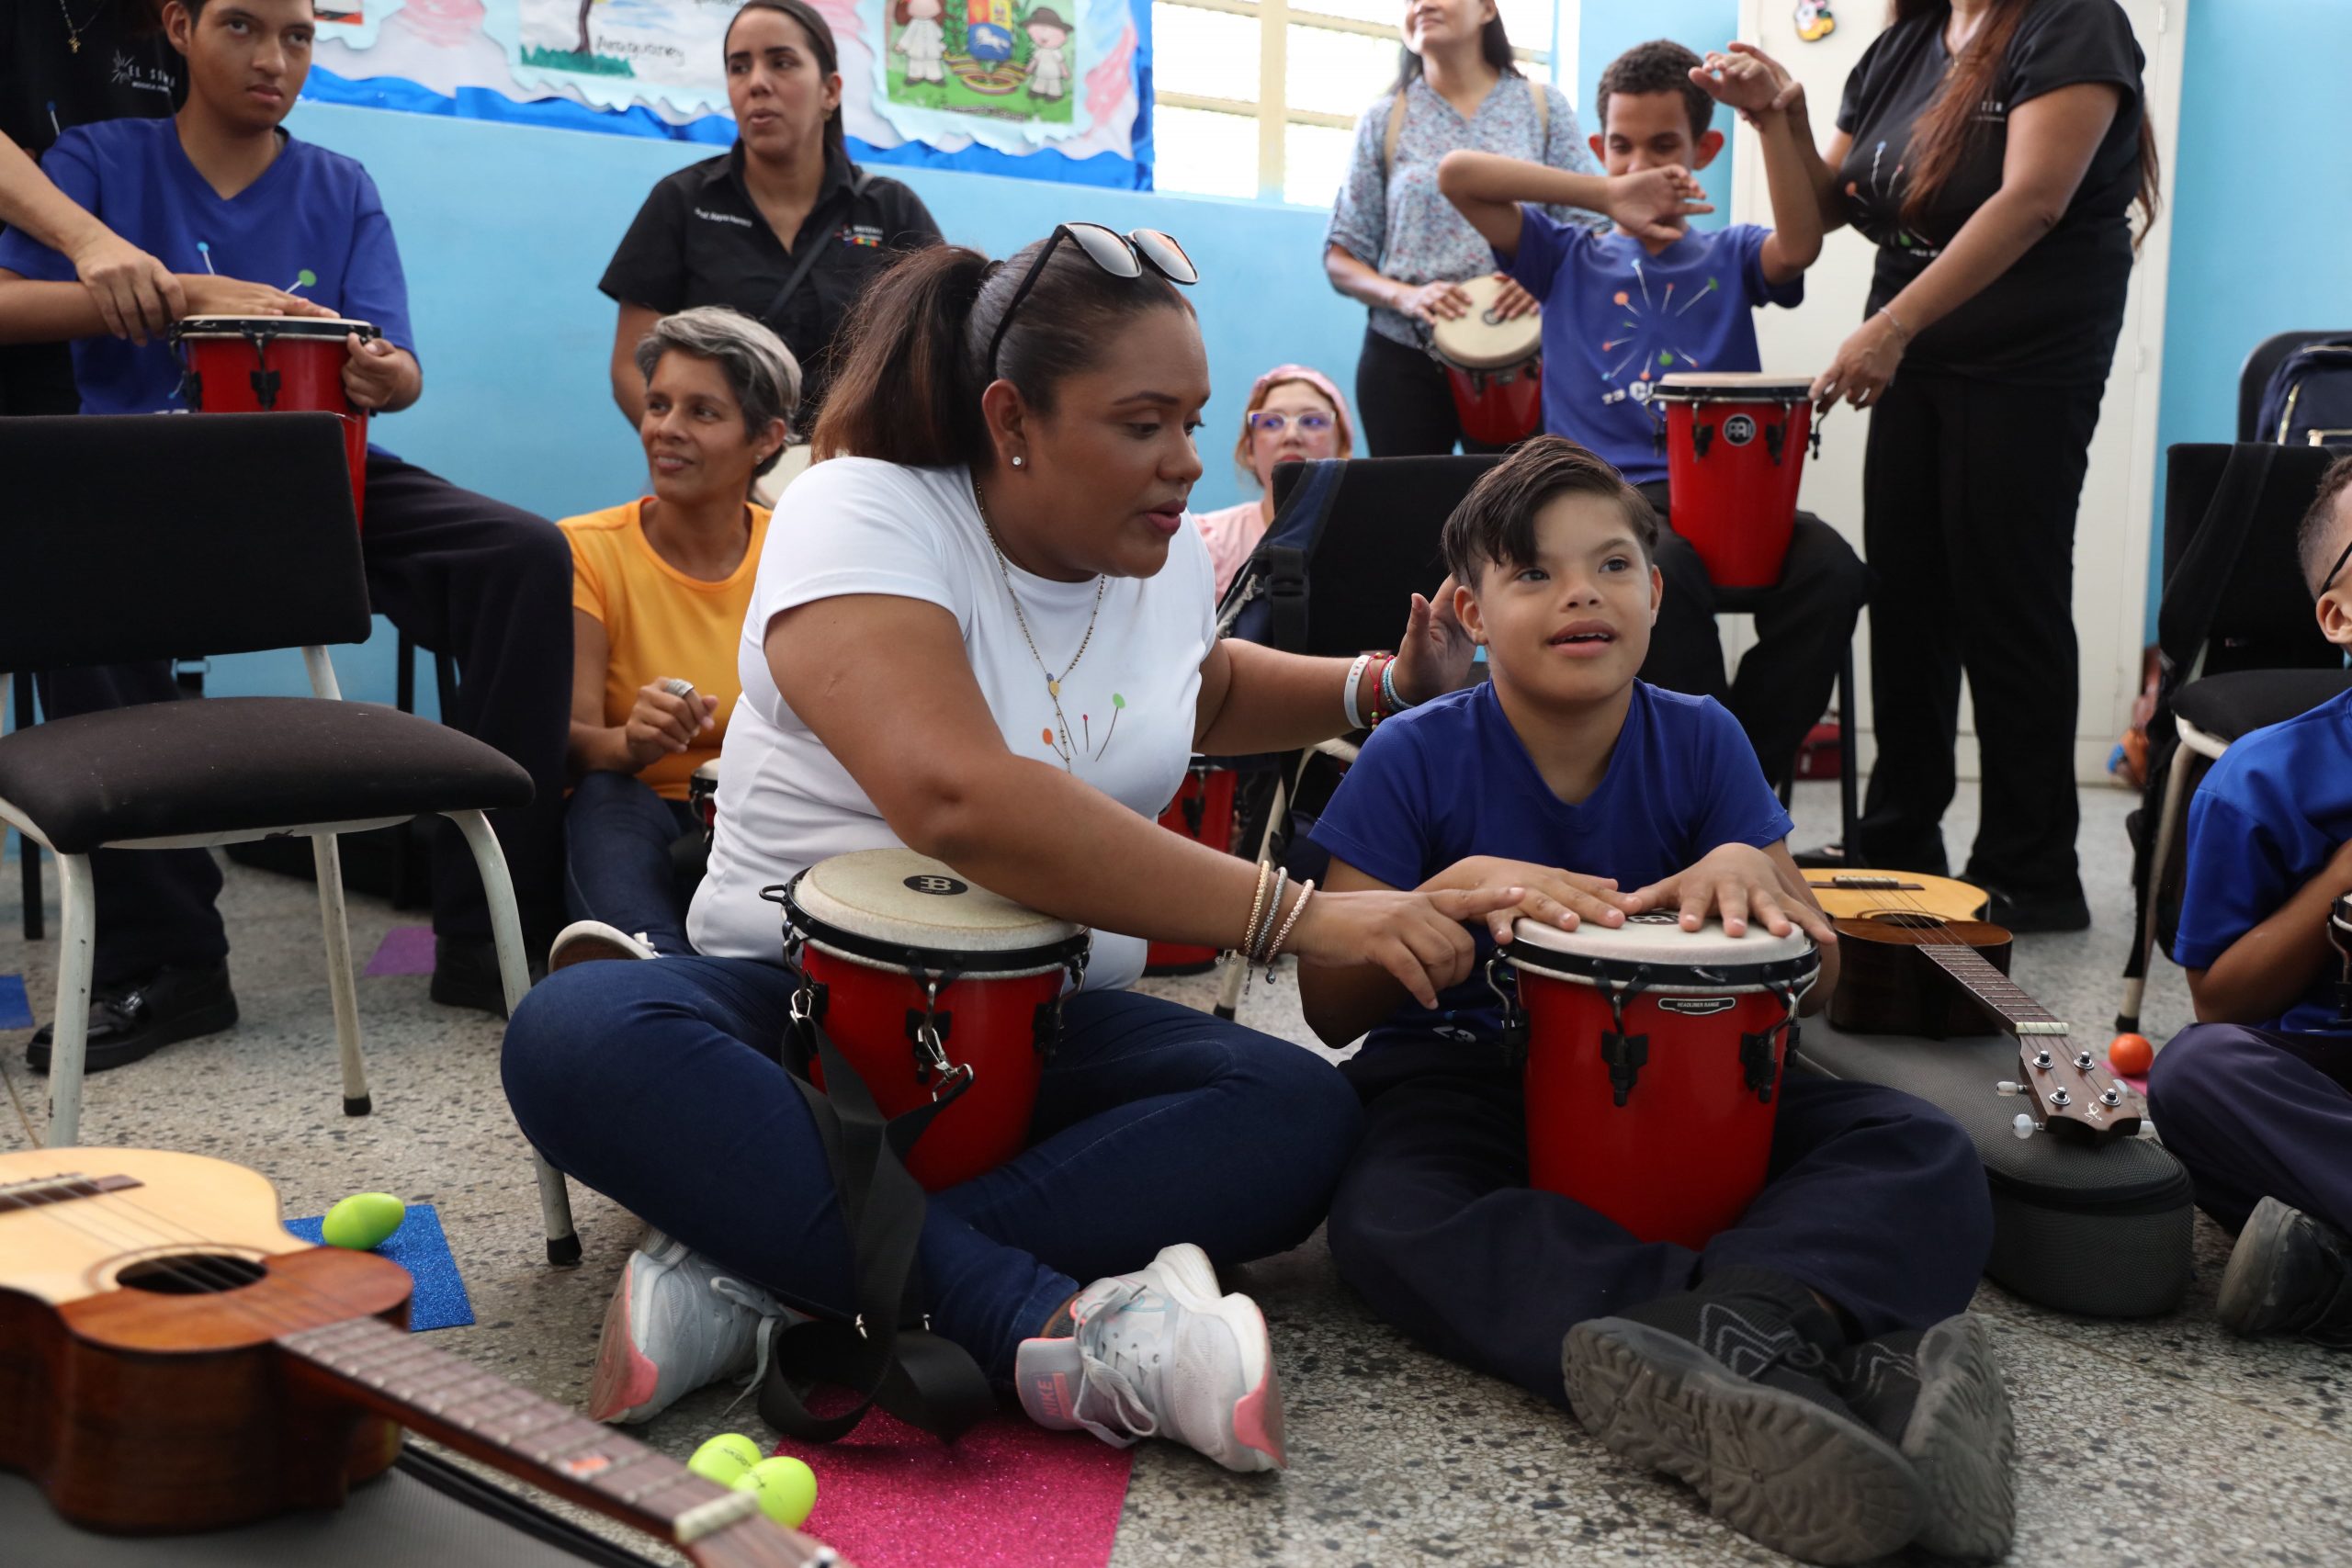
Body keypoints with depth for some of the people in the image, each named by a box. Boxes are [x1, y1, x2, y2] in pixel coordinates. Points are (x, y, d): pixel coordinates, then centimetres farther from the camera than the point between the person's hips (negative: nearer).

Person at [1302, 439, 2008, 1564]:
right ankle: (1833, 1348, -50)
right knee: (1389, 1218, -37)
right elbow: (1331, 1009, -8)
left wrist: (1750, 871, -20)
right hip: (1467, 1075, -2)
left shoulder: (1701, 742, 1)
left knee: (1921, 1155, -22)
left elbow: (1817, 986, 2)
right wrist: (1459, 890, -25)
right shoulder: (1414, 758, -5)